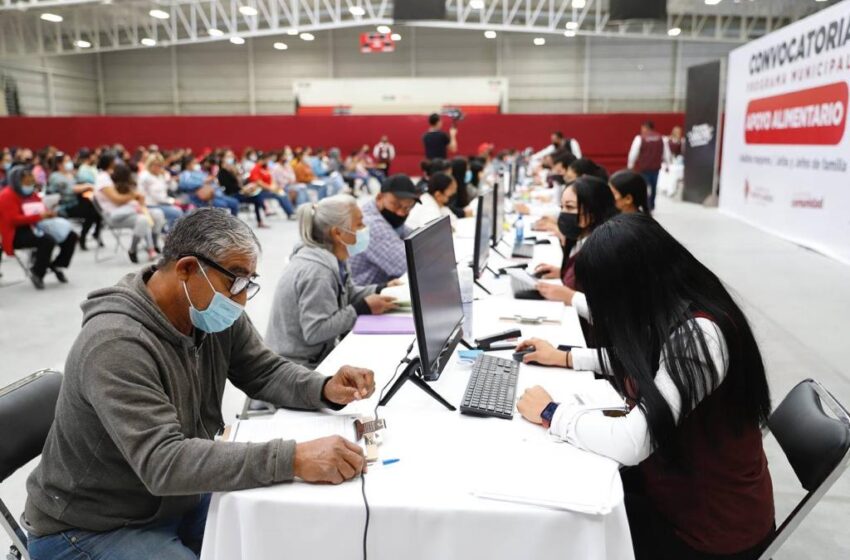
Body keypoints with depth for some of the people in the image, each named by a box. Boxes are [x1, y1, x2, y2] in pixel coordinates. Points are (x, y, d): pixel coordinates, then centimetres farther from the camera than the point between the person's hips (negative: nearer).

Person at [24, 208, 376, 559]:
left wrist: (325, 390, -21)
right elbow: (162, 462, -40)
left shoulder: (216, 316, -9)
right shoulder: (116, 344, -32)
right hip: (91, 527, -7)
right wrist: (293, 459, -47)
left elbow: (266, 372, 1)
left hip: (180, 500, 7)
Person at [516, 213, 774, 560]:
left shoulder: (697, 335, -33)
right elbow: (640, 361, 18)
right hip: (680, 482, 8)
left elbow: (631, 444, -37)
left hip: (714, 523, -7)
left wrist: (551, 413, -21)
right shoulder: (675, 312, -4)